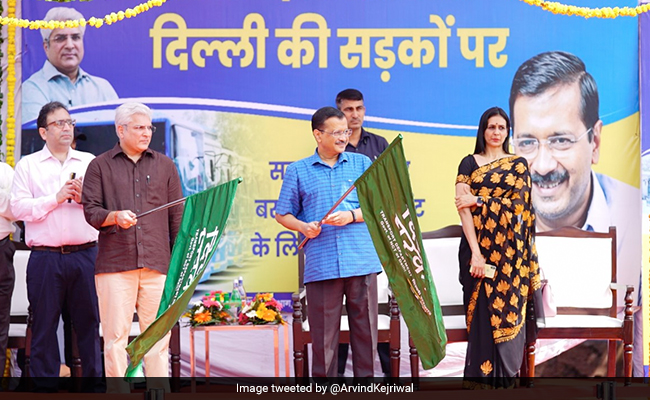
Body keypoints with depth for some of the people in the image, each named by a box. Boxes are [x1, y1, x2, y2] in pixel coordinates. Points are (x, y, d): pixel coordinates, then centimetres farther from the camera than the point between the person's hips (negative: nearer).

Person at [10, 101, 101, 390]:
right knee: (44, 325, 3)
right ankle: (44, 384, 10)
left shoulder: (90, 162, 15)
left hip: (85, 255, 2)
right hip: (45, 257, -2)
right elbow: (19, 208, -3)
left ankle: (95, 379, 10)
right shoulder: (28, 165, 8)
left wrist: (85, 198, -9)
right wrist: (57, 198, -8)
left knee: (90, 322, 3)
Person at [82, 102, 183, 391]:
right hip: (114, 263, -1)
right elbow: (90, 210, 3)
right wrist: (115, 216, -17)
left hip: (157, 263, 2)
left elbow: (177, 216, 15)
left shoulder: (164, 166, 16)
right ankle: (117, 392, 4)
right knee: (115, 335, -2)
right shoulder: (100, 166, 11)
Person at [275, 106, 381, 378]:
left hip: (362, 261, 1)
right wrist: (304, 227, -8)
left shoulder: (362, 163, 12)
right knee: (323, 331, 1)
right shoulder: (298, 171, 10)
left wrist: (351, 216, -9)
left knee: (365, 326, 3)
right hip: (321, 264, -1)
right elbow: (283, 215, 11)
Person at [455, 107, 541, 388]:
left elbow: (517, 204, -4)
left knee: (507, 310, -1)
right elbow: (462, 208, -6)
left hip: (509, 250, 1)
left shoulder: (518, 164, 8)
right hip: (478, 246, 0)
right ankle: (480, 377, 3)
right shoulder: (469, 163, 5)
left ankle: (505, 376, 8)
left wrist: (477, 201, -10)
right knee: (480, 312, -3)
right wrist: (476, 252, -16)